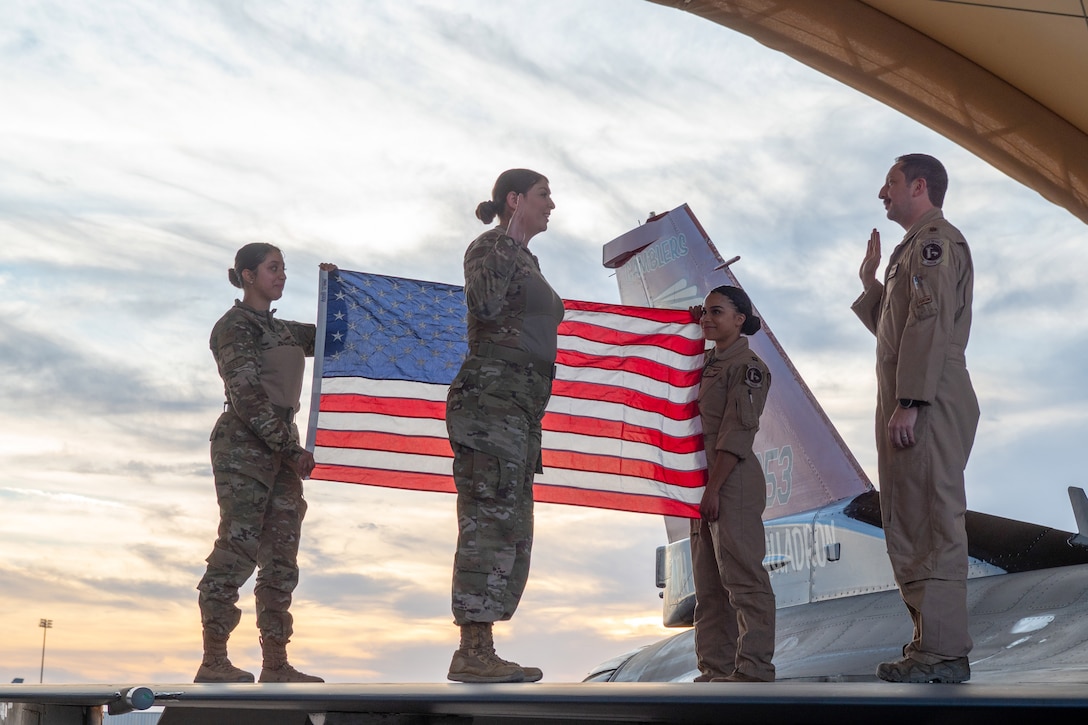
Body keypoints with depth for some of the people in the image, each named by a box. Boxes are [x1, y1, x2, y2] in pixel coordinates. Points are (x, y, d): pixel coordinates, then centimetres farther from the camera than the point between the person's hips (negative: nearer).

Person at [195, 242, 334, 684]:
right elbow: (248, 396, -13)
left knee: (281, 557, 3)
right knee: (237, 548, -10)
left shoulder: (282, 331, 20)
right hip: (244, 446, -8)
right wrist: (292, 449, -16)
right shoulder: (236, 326, -4)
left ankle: (275, 664, 4)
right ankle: (213, 662, -6)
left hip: (282, 450, 8)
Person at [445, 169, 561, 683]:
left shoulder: (526, 267, 26)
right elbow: (485, 307, -22)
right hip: (489, 403, -10)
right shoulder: (487, 248, -2)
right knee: (491, 525, -13)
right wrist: (510, 242, -8)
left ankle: (478, 653, 6)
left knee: (507, 535, 5)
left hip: (516, 410, 10)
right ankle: (473, 654, -12)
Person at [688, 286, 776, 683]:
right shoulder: (708, 362, 17)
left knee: (742, 578, -8)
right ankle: (715, 668, 14)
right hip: (705, 481, 9)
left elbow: (736, 434, -15)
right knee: (708, 584, 9)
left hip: (733, 482, -9)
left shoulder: (748, 366, -8)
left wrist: (714, 487, -19)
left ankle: (753, 668, -6)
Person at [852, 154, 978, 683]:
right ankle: (931, 643, 16)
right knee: (908, 526, 11)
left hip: (928, 404, -11)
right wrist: (870, 284, 21)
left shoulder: (935, 239, -5)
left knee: (932, 523, -11)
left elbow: (930, 324, -17)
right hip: (910, 406, 11)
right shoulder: (916, 247, 26)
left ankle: (942, 653, -9)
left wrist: (908, 402, -23)